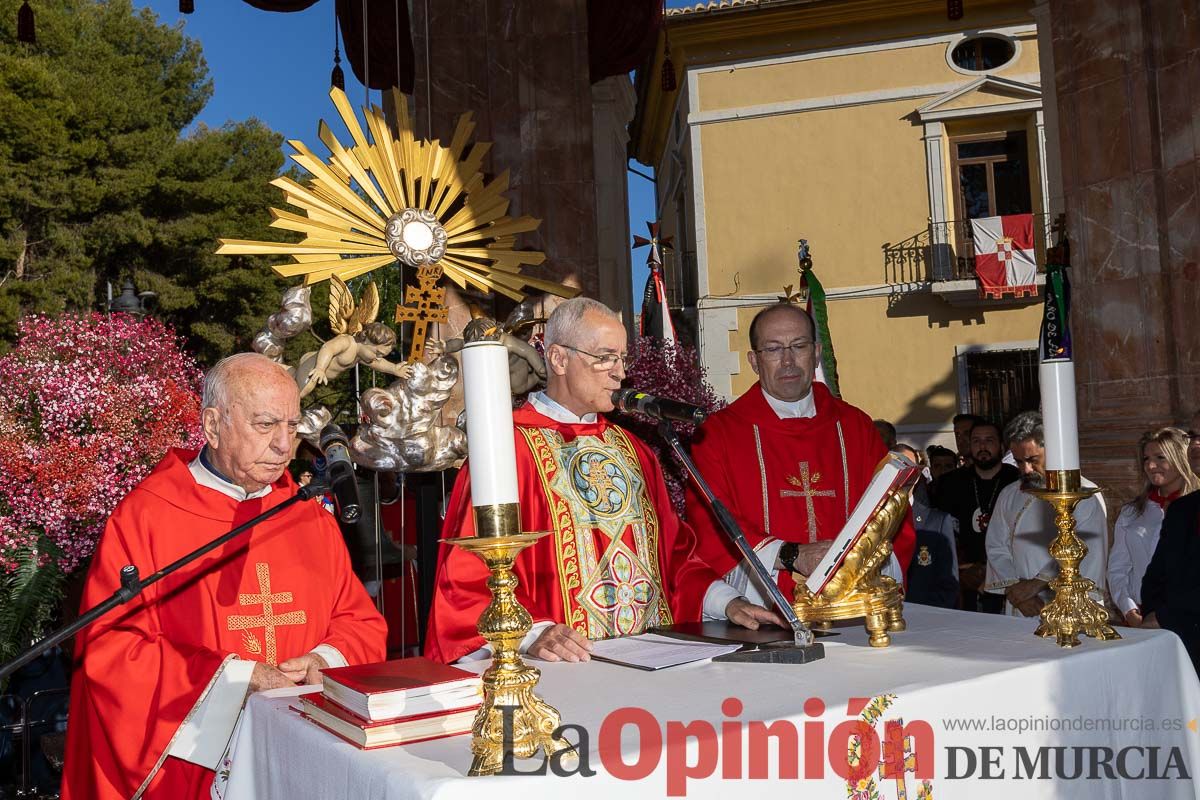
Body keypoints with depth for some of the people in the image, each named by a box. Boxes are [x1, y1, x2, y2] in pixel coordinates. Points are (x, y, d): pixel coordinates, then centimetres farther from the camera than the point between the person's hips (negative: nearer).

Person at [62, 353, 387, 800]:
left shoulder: (310, 516, 14)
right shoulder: (144, 517, -1)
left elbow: (363, 623, 18)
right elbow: (108, 648, -5)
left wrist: (325, 661, -3)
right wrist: (238, 677, -9)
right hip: (192, 761, -3)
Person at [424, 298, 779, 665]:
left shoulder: (631, 449, 19)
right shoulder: (510, 449, -3)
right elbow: (470, 575, -10)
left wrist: (726, 601, 5)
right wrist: (532, 634, -24)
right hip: (567, 668, -5)